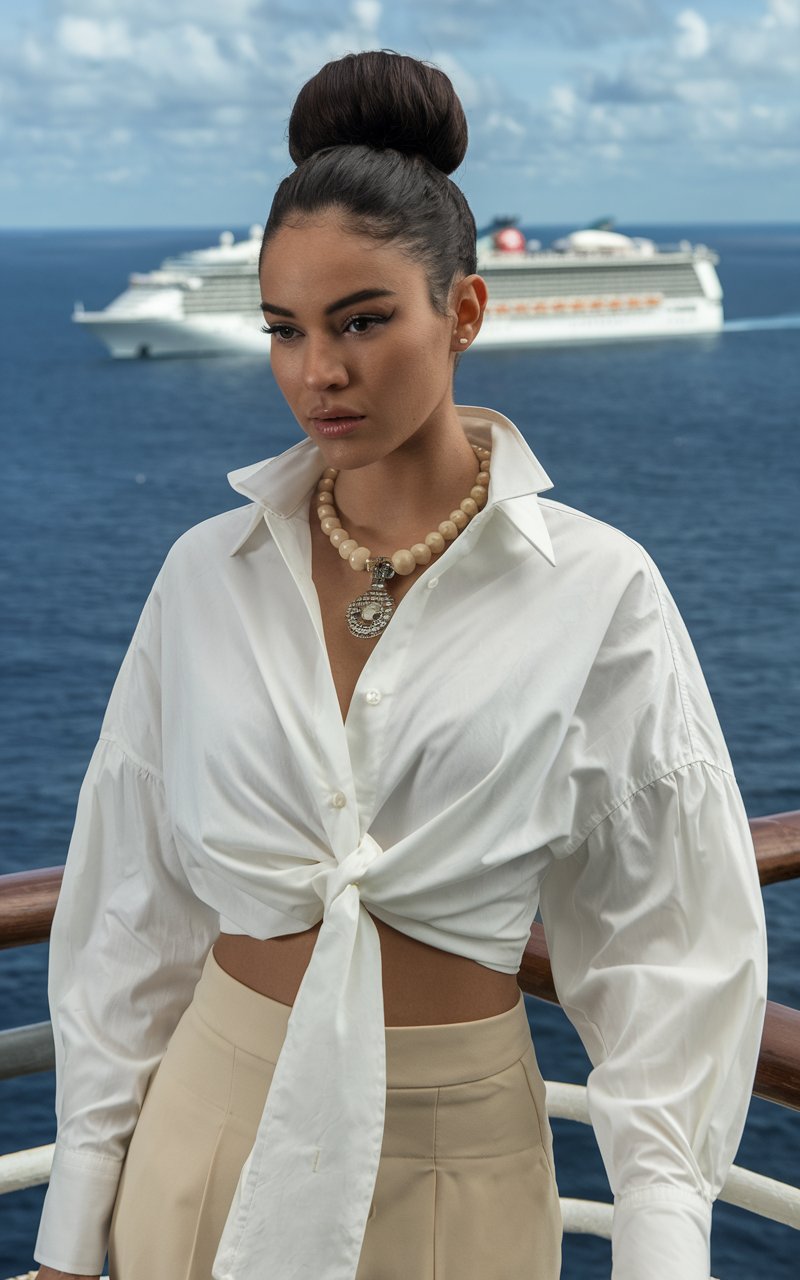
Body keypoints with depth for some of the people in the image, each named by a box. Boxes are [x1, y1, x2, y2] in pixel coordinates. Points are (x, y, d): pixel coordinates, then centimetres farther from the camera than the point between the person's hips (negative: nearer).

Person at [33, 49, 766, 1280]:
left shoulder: (598, 593, -10)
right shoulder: (208, 574, -2)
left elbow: (666, 947, -7)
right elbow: (133, 908, 2)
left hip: (453, 1160, -2)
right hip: (214, 1126, 2)